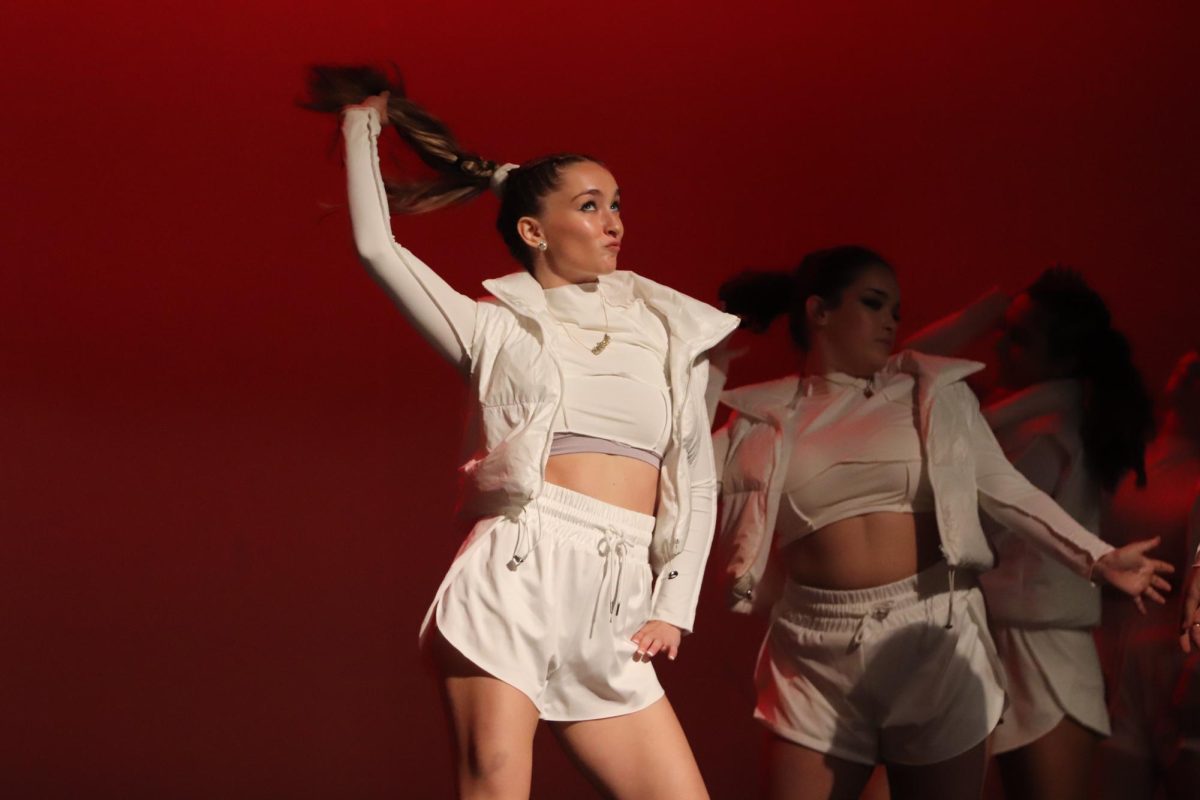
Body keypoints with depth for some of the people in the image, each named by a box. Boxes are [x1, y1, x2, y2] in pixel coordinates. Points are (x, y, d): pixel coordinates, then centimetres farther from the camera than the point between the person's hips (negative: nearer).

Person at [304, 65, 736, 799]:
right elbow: (377, 245, 5)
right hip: (513, 578, -3)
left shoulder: (666, 337, 18)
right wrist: (363, 124, 16)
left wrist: (674, 607, 7)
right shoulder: (497, 328, 11)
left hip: (613, 619, 3)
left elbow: (695, 485, 17)